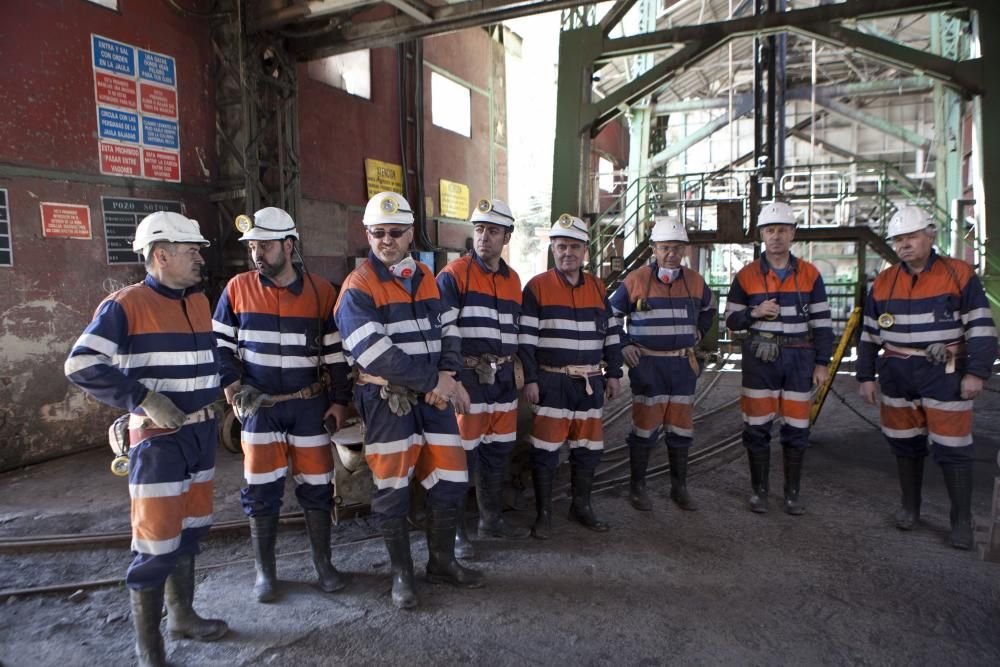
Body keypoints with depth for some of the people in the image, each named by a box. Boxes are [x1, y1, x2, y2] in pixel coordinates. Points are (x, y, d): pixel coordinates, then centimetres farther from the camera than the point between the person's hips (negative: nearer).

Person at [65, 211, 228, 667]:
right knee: (156, 545, -1)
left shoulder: (200, 302, 10)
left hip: (202, 433, 7)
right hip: (157, 439, -7)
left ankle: (182, 615, 37)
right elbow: (80, 366, -19)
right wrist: (146, 400, -21)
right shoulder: (126, 305, -13)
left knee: (189, 530, 18)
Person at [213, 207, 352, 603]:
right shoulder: (238, 288, -1)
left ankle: (323, 565, 25)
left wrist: (339, 400, 0)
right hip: (259, 407, 1)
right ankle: (265, 572, 24)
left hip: (310, 404, 0)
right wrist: (235, 389, -4)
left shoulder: (321, 291, -3)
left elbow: (335, 351, 1)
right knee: (261, 492, 7)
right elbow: (219, 346, 6)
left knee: (316, 487, 8)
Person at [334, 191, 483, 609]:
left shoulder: (426, 278, 11)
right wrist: (433, 380, -17)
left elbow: (448, 330, 11)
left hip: (434, 397, 6)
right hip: (387, 400, -5)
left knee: (450, 481, 10)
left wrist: (448, 374, -8)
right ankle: (402, 574, 26)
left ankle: (442, 563, 31)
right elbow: (375, 352, -18)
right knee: (392, 493, 5)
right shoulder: (358, 287, -9)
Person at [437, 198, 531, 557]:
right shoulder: (454, 275, -9)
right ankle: (456, 531, 16)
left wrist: (516, 368, 16)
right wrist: (448, 377, -16)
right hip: (467, 378, -7)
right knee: (462, 456, 0)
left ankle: (492, 519, 35)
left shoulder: (513, 280, 12)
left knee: (497, 453, 17)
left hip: (503, 379, 7)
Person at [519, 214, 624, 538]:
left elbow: (611, 333, 14)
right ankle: (543, 513, 16)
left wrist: (613, 373, 11)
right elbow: (525, 338, -7)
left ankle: (582, 506, 30)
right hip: (551, 382, -4)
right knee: (546, 449, 1)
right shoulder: (537, 287, -5)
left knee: (589, 447, 12)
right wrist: (530, 379, -11)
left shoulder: (597, 287, 9)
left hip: (590, 382, 5)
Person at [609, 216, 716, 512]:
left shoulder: (695, 281, 6)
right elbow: (610, 314, 4)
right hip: (647, 365, -4)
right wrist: (623, 345, -2)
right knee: (645, 426, 1)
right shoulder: (635, 281, -6)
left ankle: (679, 487, 24)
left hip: (683, 365, 4)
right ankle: (637, 487, 15)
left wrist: (697, 332, 15)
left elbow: (709, 307, 27)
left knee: (681, 427, 10)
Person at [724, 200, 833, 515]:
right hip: (760, 358, -1)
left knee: (797, 427, 6)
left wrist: (822, 363, -1)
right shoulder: (746, 275, 1)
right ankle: (759, 490, 18)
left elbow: (822, 322, 4)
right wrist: (754, 313, -16)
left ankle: (792, 492, 21)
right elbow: (731, 320, 4)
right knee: (757, 426, 3)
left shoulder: (810, 274, 3)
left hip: (800, 358, 1)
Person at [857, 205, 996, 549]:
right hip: (897, 376, 3)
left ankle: (962, 520, 14)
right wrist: (866, 376, 7)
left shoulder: (960, 275, -3)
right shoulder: (883, 282, 7)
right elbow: (869, 334, 10)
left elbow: (981, 328, -4)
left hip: (945, 374, -3)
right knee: (905, 444, 12)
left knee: (952, 448, 0)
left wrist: (976, 372, -12)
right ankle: (909, 507, 27)